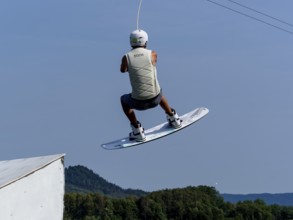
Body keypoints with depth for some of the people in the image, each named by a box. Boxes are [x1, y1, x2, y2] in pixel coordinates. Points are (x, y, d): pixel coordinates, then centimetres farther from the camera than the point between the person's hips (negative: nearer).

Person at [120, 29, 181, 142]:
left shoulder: (126, 57, -2)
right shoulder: (152, 54, -3)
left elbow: (123, 70, 20)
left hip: (138, 102, -2)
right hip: (155, 99, 2)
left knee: (124, 100, 32)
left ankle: (137, 131, 23)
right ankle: (173, 119, 49)